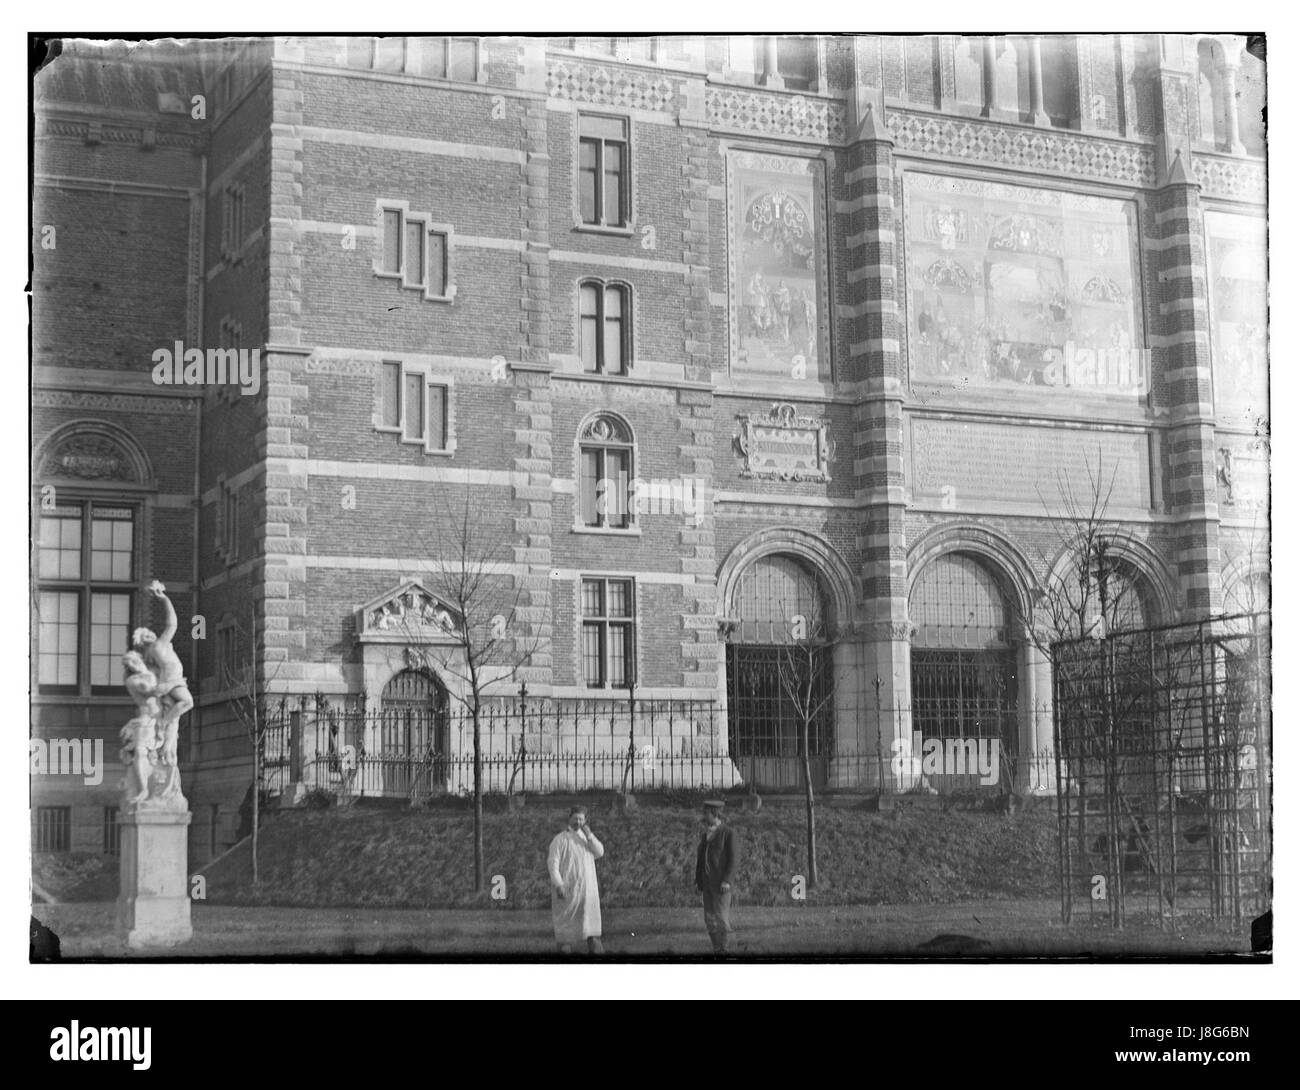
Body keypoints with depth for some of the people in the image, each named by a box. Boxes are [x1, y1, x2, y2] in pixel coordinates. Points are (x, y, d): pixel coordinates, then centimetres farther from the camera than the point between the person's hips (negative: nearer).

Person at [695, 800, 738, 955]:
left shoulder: (728, 833, -7)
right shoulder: (704, 834, 14)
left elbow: (733, 858, -10)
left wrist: (727, 880, -17)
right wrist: (698, 880, 12)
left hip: (721, 882, -7)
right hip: (707, 882, 7)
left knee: (722, 917, -8)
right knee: (710, 919, 4)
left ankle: (723, 949, 0)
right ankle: (717, 950, 9)